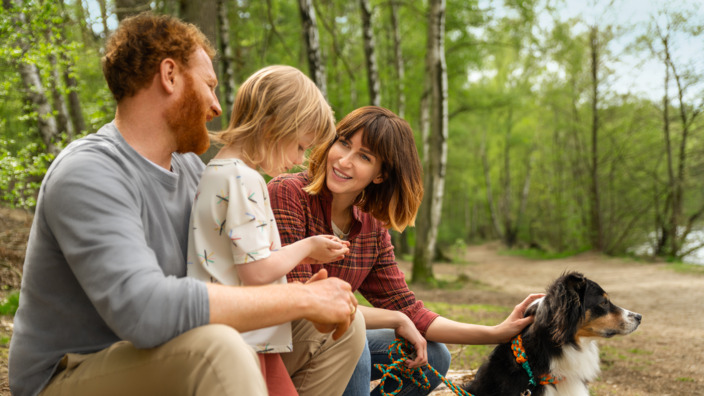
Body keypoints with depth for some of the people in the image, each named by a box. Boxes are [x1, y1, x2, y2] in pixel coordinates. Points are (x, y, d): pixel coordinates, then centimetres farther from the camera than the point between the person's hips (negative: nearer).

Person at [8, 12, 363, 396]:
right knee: (216, 348, -38)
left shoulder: (189, 166, 3)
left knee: (343, 325, 4)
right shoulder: (87, 174, -23)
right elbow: (145, 311, -36)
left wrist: (300, 294, -11)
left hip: (172, 360, 8)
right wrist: (302, 298, -29)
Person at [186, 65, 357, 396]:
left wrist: (301, 253, 9)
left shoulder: (217, 170, 13)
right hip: (238, 341, -10)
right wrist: (306, 247, -5)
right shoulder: (244, 180, -19)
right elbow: (257, 272, -21)